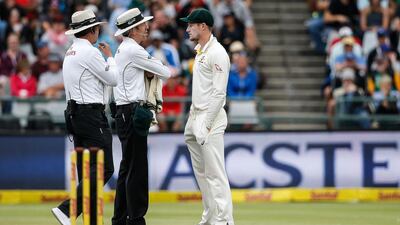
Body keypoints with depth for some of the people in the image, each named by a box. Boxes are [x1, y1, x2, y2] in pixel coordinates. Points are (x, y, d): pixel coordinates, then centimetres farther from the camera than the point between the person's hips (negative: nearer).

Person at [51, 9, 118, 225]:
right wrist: (110, 57, 10)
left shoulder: (70, 52, 16)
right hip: (91, 113, -10)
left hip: (74, 113, 10)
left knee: (86, 169, 10)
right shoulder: (90, 52, -13)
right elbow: (112, 78, -7)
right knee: (103, 168, -10)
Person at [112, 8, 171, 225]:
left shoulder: (123, 50, 19)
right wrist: (159, 70, 14)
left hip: (125, 114, 10)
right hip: (133, 112, -10)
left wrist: (150, 72, 5)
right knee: (137, 169, -9)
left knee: (127, 168, 13)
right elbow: (166, 72, -8)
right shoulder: (133, 50, -12)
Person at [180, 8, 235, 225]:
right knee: (201, 172, 13)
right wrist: (193, 122, 18)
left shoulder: (217, 53, -14)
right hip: (195, 116, 10)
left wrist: (206, 126, -21)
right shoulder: (199, 51, 16)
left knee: (215, 173, -11)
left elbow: (219, 93, -18)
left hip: (210, 118, -10)